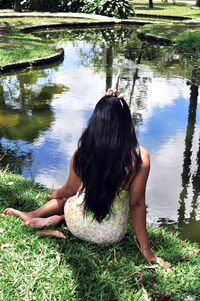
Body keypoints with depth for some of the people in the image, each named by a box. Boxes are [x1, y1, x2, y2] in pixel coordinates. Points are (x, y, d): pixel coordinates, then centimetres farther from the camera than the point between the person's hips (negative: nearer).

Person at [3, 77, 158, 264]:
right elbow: (136, 203, -14)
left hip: (78, 227, 2)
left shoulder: (82, 153, -14)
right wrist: (145, 248, -1)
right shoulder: (140, 157, -21)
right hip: (112, 235, -1)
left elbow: (70, 189, 2)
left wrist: (55, 194, 26)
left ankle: (36, 214, 20)